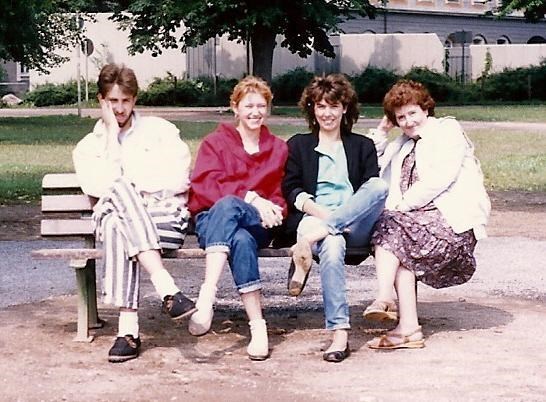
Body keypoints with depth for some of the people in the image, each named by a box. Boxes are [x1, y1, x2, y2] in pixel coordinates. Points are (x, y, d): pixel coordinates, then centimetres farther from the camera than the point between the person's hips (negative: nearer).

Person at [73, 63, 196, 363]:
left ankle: (128, 330, -42)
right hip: (114, 215, 1)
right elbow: (99, 186, -3)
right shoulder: (88, 147, 18)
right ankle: (167, 290, -47)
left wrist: (136, 190, -4)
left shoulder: (159, 130, 17)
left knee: (120, 229, -35)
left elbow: (180, 179, 5)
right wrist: (112, 134, 1)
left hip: (164, 216, -1)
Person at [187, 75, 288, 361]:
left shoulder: (278, 149, 22)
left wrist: (272, 210, -7)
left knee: (227, 206, -39)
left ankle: (207, 295, -49)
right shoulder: (215, 142, 13)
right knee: (241, 240, -40)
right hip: (212, 219, 0)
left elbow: (281, 195, 19)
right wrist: (250, 197, -16)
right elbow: (204, 186, -3)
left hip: (258, 224, 1)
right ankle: (257, 325, -46)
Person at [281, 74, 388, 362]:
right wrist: (320, 212, -13)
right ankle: (339, 334, -43)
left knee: (379, 186, -31)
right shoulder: (298, 145, 21)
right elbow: (290, 190, 8)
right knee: (332, 246, -38)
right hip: (313, 219, -1)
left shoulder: (362, 146, 23)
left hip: (355, 226, 1)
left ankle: (311, 240, -39)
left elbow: (374, 190, 9)